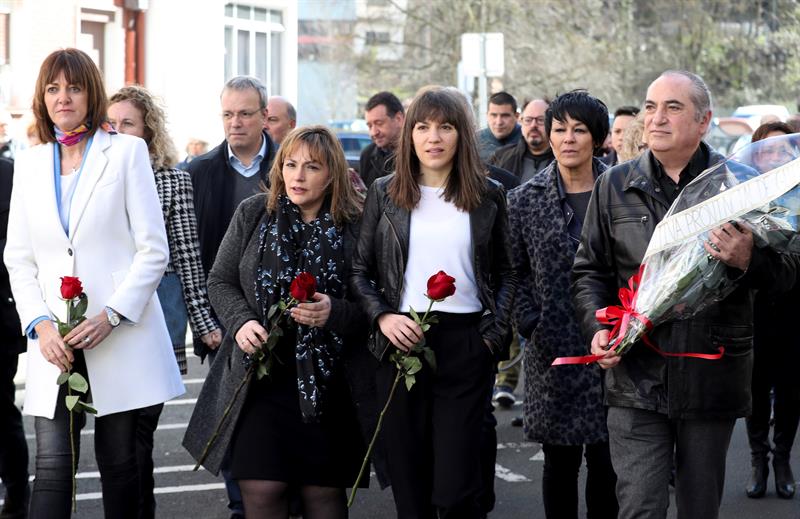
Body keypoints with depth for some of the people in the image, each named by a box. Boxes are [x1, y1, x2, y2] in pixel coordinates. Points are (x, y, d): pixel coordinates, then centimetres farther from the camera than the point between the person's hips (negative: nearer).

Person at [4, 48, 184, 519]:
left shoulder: (127, 152, 2)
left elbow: (154, 249, -2)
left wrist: (111, 315, -13)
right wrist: (40, 324, -4)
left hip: (121, 335, -2)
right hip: (56, 340, 2)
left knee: (119, 461, 4)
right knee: (52, 464, -6)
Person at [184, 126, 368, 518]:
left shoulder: (354, 226, -4)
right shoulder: (253, 213, 3)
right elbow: (220, 282, 10)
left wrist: (334, 312, -19)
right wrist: (242, 322, -9)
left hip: (326, 380, -1)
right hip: (260, 374, 1)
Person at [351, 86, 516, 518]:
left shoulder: (487, 196, 7)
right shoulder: (384, 193, 6)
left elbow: (505, 274, 12)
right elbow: (360, 271, 8)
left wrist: (496, 332, -2)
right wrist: (383, 317, -9)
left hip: (465, 344, -1)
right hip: (401, 342, 1)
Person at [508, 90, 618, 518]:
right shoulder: (525, 200, 3)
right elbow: (513, 271, 5)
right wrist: (531, 323, -6)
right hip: (554, 352, 0)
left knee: (606, 460, 4)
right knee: (559, 462, 7)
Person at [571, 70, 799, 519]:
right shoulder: (615, 187, 8)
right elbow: (590, 270, 14)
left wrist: (747, 261, -18)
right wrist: (598, 327, -4)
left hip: (712, 379, 0)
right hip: (637, 377, 0)